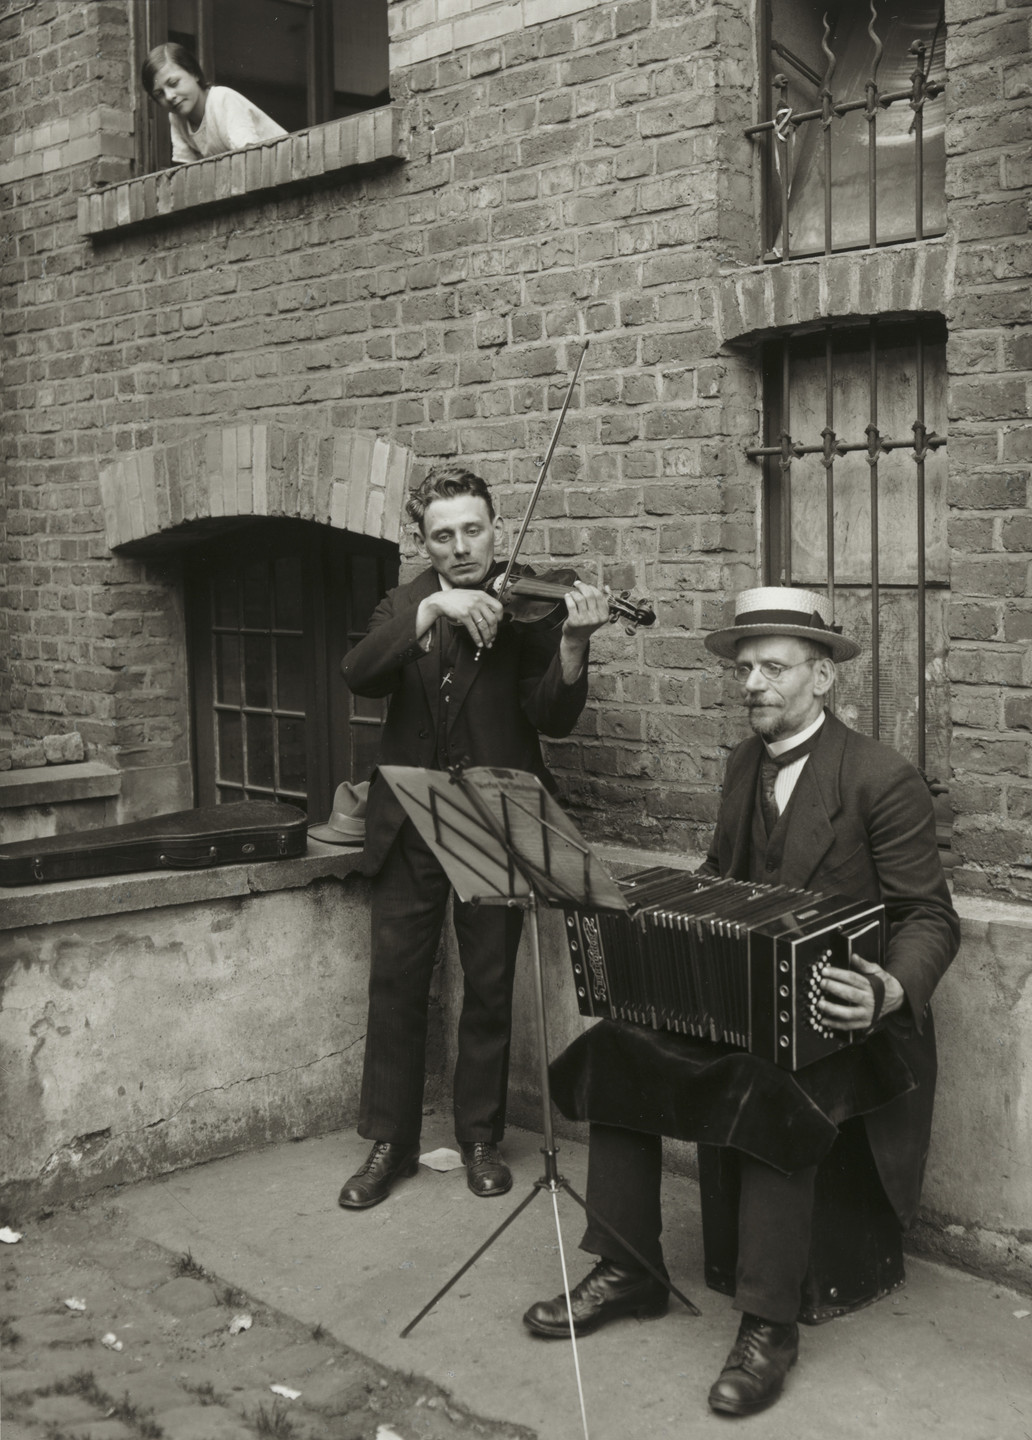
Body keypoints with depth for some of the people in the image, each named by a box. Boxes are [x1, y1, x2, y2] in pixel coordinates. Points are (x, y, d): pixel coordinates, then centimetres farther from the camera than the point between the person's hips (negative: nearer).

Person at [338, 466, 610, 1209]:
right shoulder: (405, 606, 7)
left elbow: (553, 716, -12)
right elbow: (360, 675, -13)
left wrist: (573, 641, -30)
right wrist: (432, 609, -25)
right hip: (409, 823, 2)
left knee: (490, 986, 7)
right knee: (396, 982, 6)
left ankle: (481, 1137, 24)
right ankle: (390, 1142, 21)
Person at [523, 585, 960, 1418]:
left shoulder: (885, 780, -12)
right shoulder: (744, 764, 10)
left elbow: (931, 919, -11)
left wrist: (891, 991, -31)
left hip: (834, 1015, -7)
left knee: (770, 1095, -35)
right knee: (618, 1051, -11)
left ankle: (769, 1325, -19)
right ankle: (627, 1273, 1)